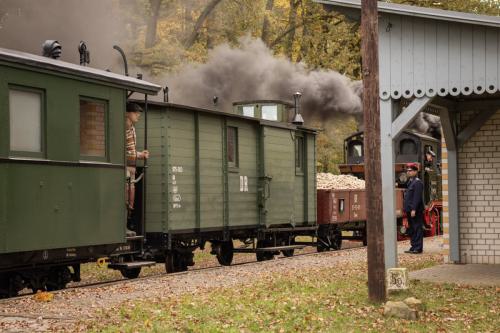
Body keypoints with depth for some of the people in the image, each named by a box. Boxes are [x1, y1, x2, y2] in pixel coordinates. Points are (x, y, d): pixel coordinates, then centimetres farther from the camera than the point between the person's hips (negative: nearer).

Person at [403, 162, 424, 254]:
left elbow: (417, 197, -19)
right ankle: (413, 247, 19)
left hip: (416, 211, -10)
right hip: (410, 211, 10)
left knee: (417, 229, -5)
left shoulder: (417, 182, -12)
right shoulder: (410, 182, 18)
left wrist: (414, 209, -24)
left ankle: (418, 248, -4)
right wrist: (406, 209, 18)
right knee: (412, 230, 13)